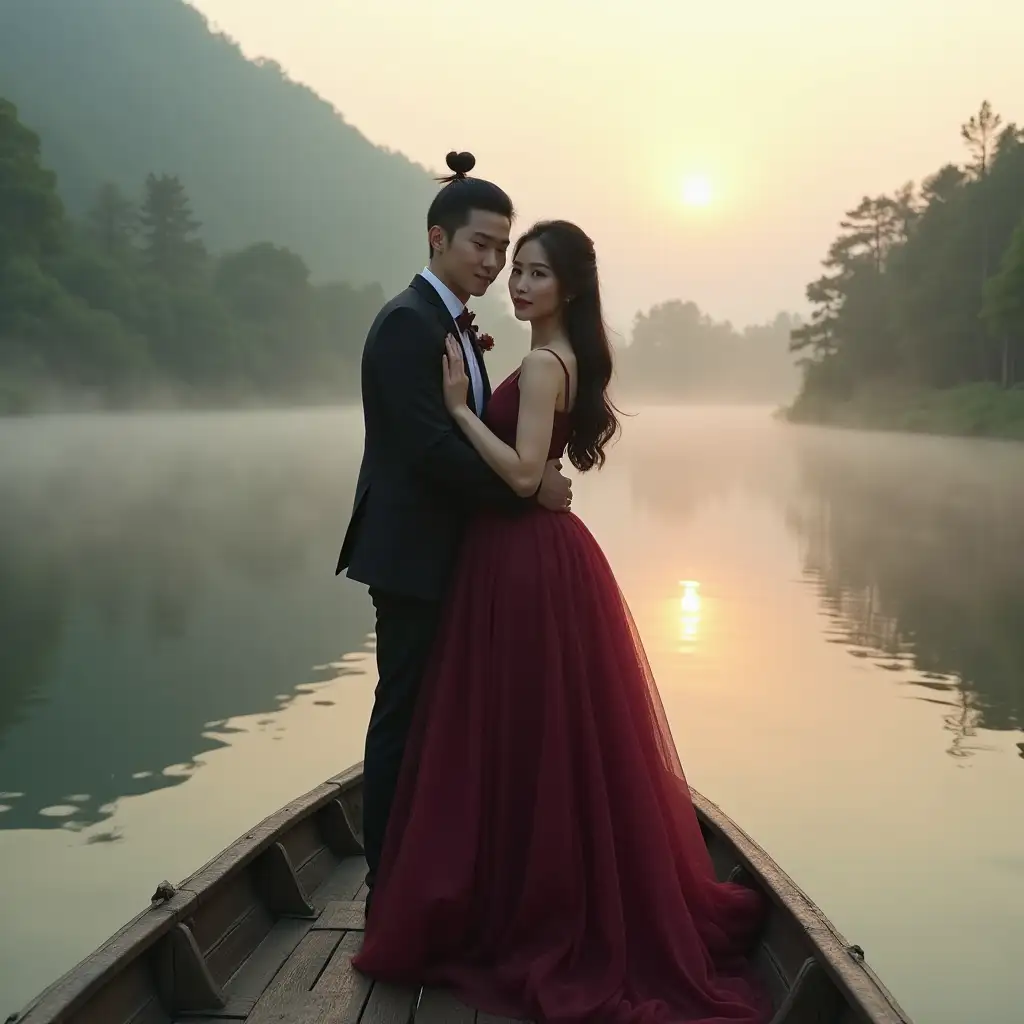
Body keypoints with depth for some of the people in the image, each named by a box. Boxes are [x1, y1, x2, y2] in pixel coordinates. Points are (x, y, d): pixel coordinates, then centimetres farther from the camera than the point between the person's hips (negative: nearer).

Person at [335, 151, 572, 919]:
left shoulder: (450, 323, 15)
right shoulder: (409, 322, -16)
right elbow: (429, 446, -24)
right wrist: (530, 489, -18)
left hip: (442, 553, 10)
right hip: (412, 555, -10)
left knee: (428, 716, 16)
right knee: (404, 717, -1)